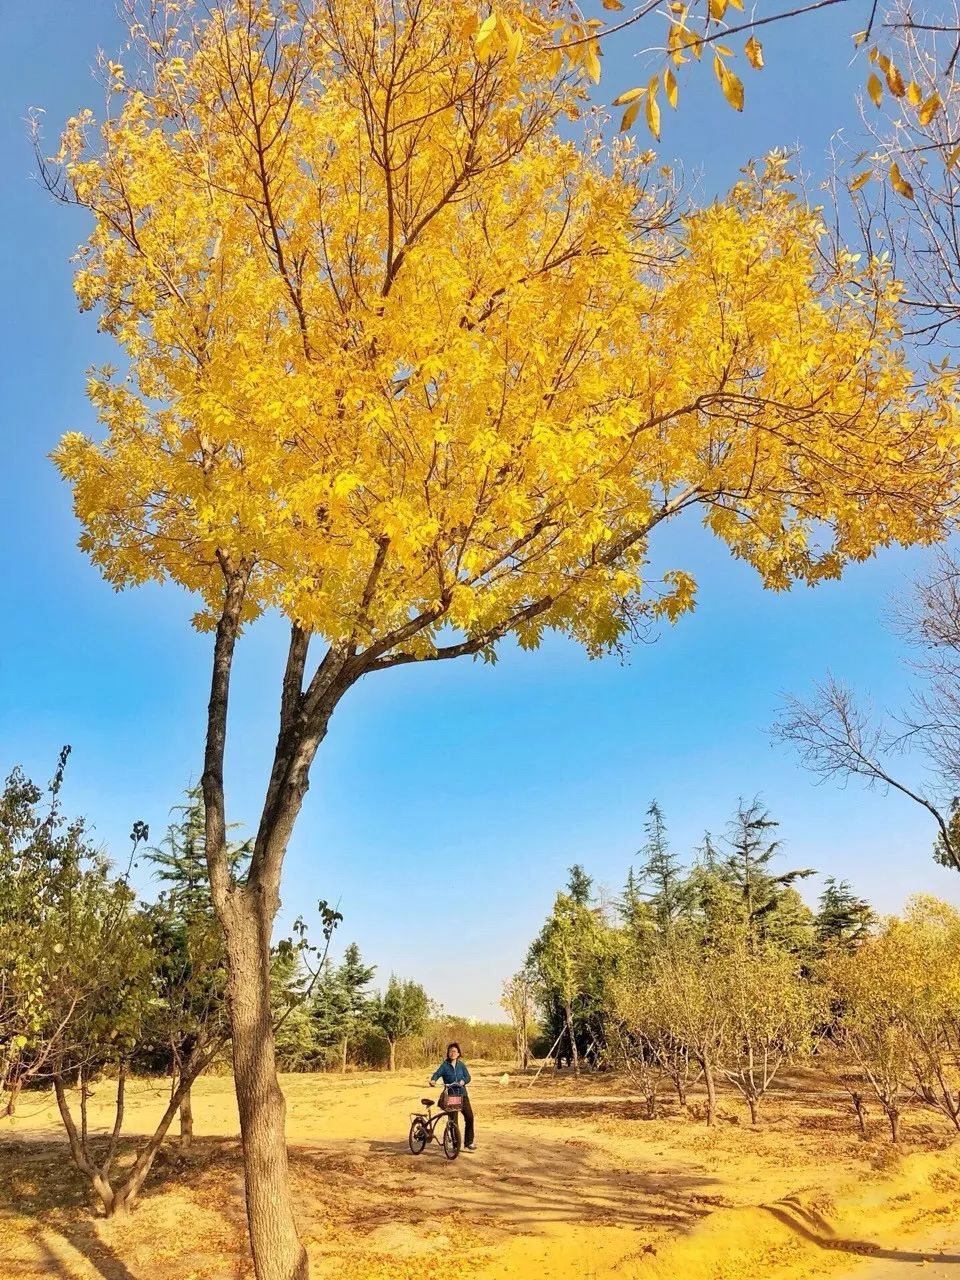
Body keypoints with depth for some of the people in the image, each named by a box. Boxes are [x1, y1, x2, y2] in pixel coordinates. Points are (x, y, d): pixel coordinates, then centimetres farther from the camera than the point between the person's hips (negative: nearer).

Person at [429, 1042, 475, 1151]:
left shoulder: (461, 1065, 6)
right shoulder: (444, 1065, -2)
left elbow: (468, 1077, 0)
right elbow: (437, 1073, -17)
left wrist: (463, 1081, -22)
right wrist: (433, 1080, -38)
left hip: (462, 1094, 2)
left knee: (469, 1117, -8)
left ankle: (469, 1142, 6)